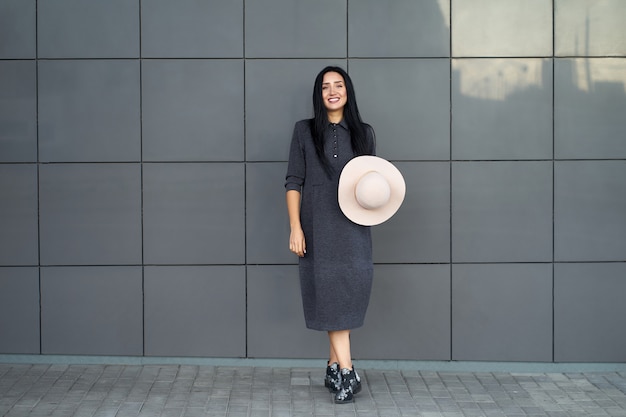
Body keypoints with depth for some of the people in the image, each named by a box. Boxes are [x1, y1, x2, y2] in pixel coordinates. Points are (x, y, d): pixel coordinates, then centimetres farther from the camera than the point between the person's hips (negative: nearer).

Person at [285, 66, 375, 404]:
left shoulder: (364, 133, 11)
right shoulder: (304, 131, 5)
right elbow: (293, 182, 2)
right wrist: (295, 227, -7)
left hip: (353, 227, 2)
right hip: (318, 227, -2)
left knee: (348, 291, 0)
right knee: (331, 293, -2)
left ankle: (334, 367, 15)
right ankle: (346, 372, 1)